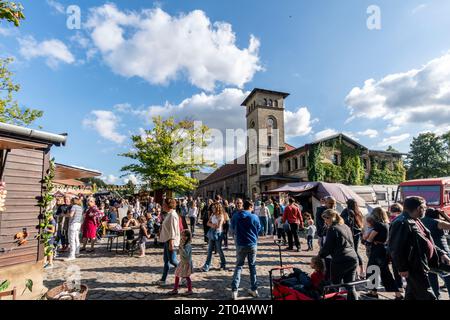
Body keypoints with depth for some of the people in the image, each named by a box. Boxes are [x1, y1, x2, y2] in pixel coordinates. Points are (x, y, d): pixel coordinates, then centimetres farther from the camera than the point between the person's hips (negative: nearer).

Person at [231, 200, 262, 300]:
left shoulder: (236, 215, -6)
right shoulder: (254, 217, -10)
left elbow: (232, 227, 8)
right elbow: (259, 229, 4)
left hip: (241, 244, 0)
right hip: (253, 244, 0)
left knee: (239, 266, 9)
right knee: (252, 266, 14)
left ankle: (234, 290, 4)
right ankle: (254, 289, 22)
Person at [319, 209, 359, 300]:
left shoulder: (332, 229, -10)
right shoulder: (346, 227, 14)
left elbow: (327, 247, -9)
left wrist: (320, 255, 7)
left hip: (340, 261, -8)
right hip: (353, 259, 8)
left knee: (336, 286, 6)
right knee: (350, 287, 12)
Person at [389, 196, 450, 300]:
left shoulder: (415, 221, 12)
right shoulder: (402, 223, -23)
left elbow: (426, 242, 22)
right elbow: (396, 249, -24)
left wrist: (441, 253, 10)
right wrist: (402, 268, -21)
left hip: (421, 266, 10)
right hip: (414, 268, -10)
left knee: (412, 295, 19)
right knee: (428, 296, -3)